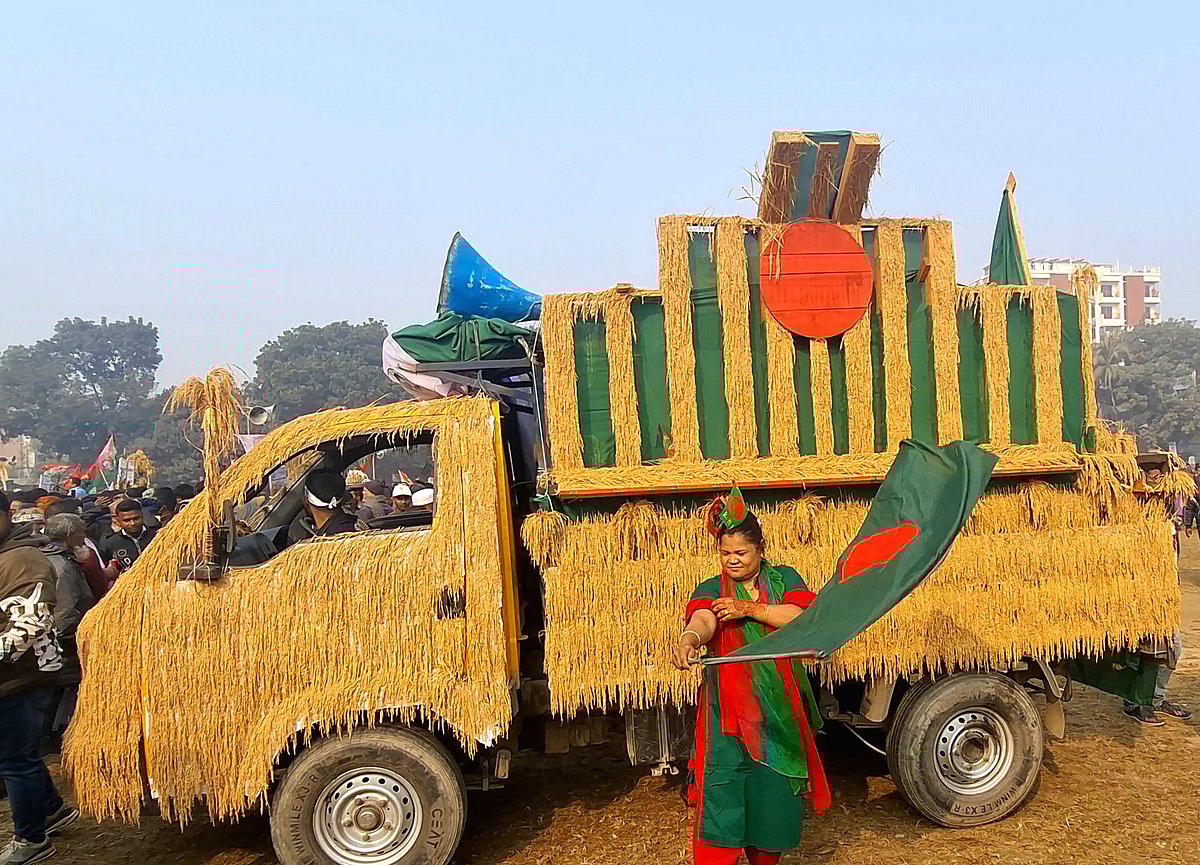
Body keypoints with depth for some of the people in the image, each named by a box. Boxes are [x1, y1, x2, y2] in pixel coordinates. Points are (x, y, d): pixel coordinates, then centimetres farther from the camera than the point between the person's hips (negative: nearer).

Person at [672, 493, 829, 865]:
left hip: (779, 707, 2)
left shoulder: (784, 579, 8)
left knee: (774, 792, 10)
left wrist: (749, 608, -16)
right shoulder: (710, 590, 3)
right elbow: (703, 619, -19)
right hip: (728, 710, -1)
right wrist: (688, 640, -43)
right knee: (722, 791, -9)